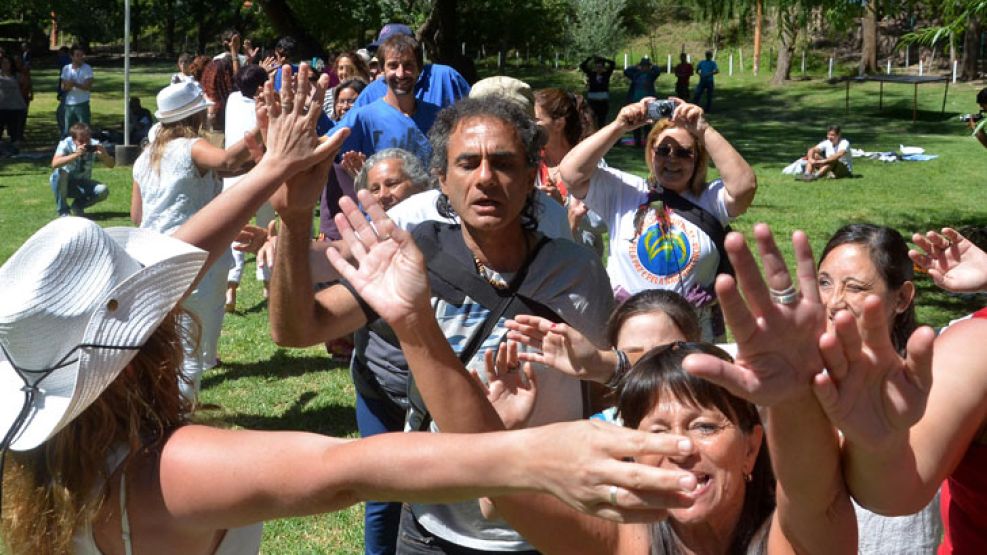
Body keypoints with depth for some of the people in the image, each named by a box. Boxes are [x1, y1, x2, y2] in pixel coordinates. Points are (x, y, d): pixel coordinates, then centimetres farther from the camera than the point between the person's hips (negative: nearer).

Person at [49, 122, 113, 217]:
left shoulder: (94, 145, -15)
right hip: (64, 184, -2)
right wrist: (75, 155, -49)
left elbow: (111, 164, -14)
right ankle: (62, 211, -17)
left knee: (103, 191, -26)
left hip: (83, 185, 2)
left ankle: (77, 207, 3)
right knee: (60, 172, -36)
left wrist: (104, 155, -37)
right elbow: (54, 164, -38)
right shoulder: (66, 144, -22)